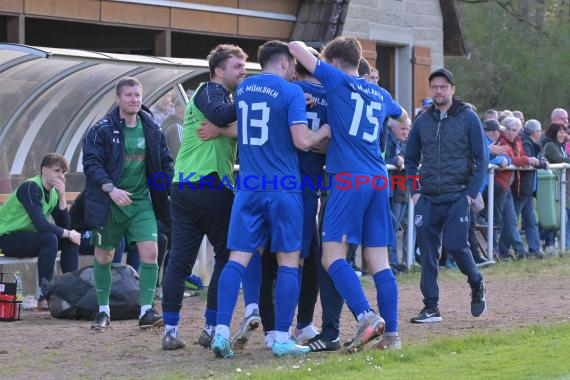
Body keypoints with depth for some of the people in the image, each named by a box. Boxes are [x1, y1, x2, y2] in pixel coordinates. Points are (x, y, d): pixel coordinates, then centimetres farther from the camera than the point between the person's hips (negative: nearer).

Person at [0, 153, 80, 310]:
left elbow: (64, 225, 0)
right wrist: (69, 234, -20)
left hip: (27, 236, 9)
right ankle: (44, 297, -32)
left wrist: (62, 198, -11)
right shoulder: (30, 188, -21)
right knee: (50, 239, -31)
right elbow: (41, 225, -31)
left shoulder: (53, 192, 6)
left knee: (69, 240, -2)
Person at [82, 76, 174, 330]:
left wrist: (170, 189, 1)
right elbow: (91, 163, -15)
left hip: (141, 202, 2)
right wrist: (111, 188, -28)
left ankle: (146, 310, -6)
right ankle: (103, 310, 24)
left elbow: (165, 162, 13)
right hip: (109, 203, -2)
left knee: (150, 252, -13)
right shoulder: (102, 129, -9)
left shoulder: (151, 129, 4)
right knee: (103, 257, 8)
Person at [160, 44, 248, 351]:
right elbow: (220, 116, -23)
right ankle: (212, 328, 3)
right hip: (211, 187, -8)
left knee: (179, 259, 2)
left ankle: (170, 330, -2)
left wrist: (221, 130, -5)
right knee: (226, 256, 4)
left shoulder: (216, 95, 25)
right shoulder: (210, 90, -2)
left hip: (182, 187, 8)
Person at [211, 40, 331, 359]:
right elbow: (302, 141, -13)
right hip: (283, 188, -5)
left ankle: (222, 332, -9)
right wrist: (325, 131, 5)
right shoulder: (292, 93, -6)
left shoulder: (243, 89, 13)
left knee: (239, 258, 2)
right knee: (289, 261, 3)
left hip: (248, 186, 5)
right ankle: (282, 339, 2)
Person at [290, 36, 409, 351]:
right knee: (378, 260, 6)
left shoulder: (337, 80, 2)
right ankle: (391, 334, 2)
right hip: (379, 180, 6)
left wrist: (304, 53, 24)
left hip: (349, 179, -6)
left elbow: (295, 47, 4)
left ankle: (365, 315, -24)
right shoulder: (381, 94, 20)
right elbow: (403, 118, 42)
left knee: (332, 256, -8)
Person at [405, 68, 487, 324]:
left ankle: (476, 285, 17)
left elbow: (481, 158, -1)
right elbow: (411, 159, 16)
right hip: (427, 198, 4)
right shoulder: (422, 121, 9)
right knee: (428, 252, -1)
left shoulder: (468, 118, -1)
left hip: (457, 196, -4)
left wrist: (471, 193, -8)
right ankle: (431, 307, 5)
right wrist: (414, 191, 5)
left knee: (455, 246, -11)